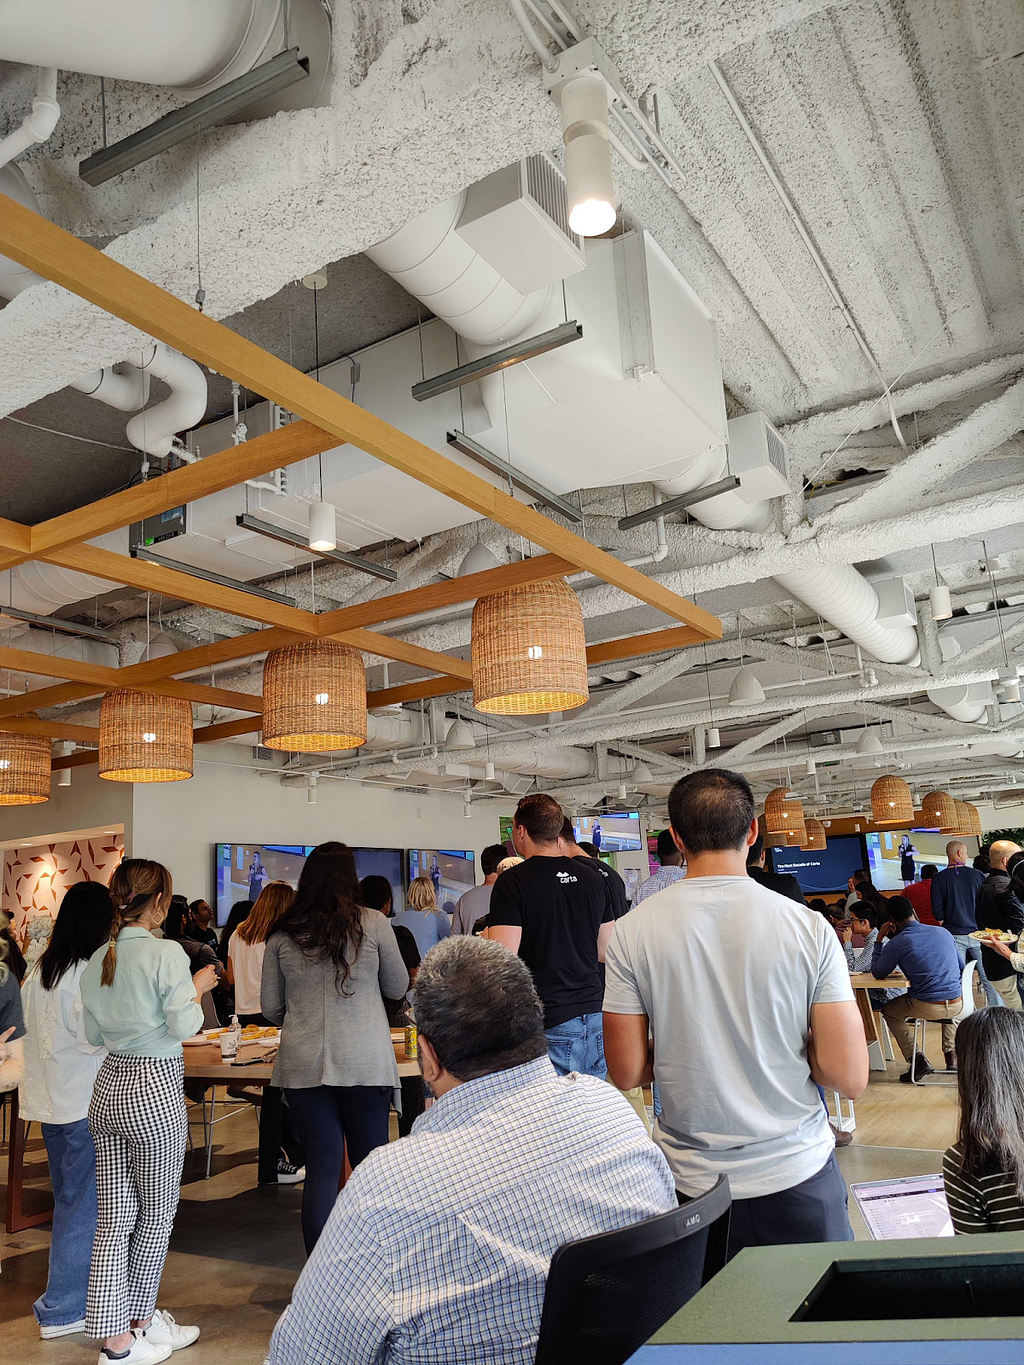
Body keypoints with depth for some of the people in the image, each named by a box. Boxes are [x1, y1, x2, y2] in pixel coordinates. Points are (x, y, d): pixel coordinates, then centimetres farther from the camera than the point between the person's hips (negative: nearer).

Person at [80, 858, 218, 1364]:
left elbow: (94, 1033, 11)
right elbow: (184, 1025, -17)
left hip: (108, 1087, 7)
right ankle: (140, 1323, 28)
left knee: (114, 1218, 12)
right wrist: (198, 987, -1)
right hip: (154, 1091, -7)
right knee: (157, 1214, 13)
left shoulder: (98, 957, 3)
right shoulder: (165, 952, -18)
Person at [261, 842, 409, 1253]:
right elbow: (398, 988, 8)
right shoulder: (374, 924, -4)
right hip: (365, 1062, -2)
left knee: (321, 1169, 9)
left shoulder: (282, 934, 2)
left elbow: (270, 1007, 9)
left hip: (304, 1064, 2)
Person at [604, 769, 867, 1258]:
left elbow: (627, 1072, -7)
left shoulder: (631, 932, -11)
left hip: (690, 1183, 1)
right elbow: (850, 1078, -11)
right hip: (797, 1175, 0)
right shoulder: (808, 927, -12)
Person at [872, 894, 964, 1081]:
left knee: (889, 1011, 23)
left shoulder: (896, 943, -9)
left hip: (926, 1007, -5)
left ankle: (917, 1059, 10)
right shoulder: (943, 932, 6)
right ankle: (951, 1053, 32)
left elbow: (877, 973, 4)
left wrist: (879, 940, 10)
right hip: (957, 1005, 5)